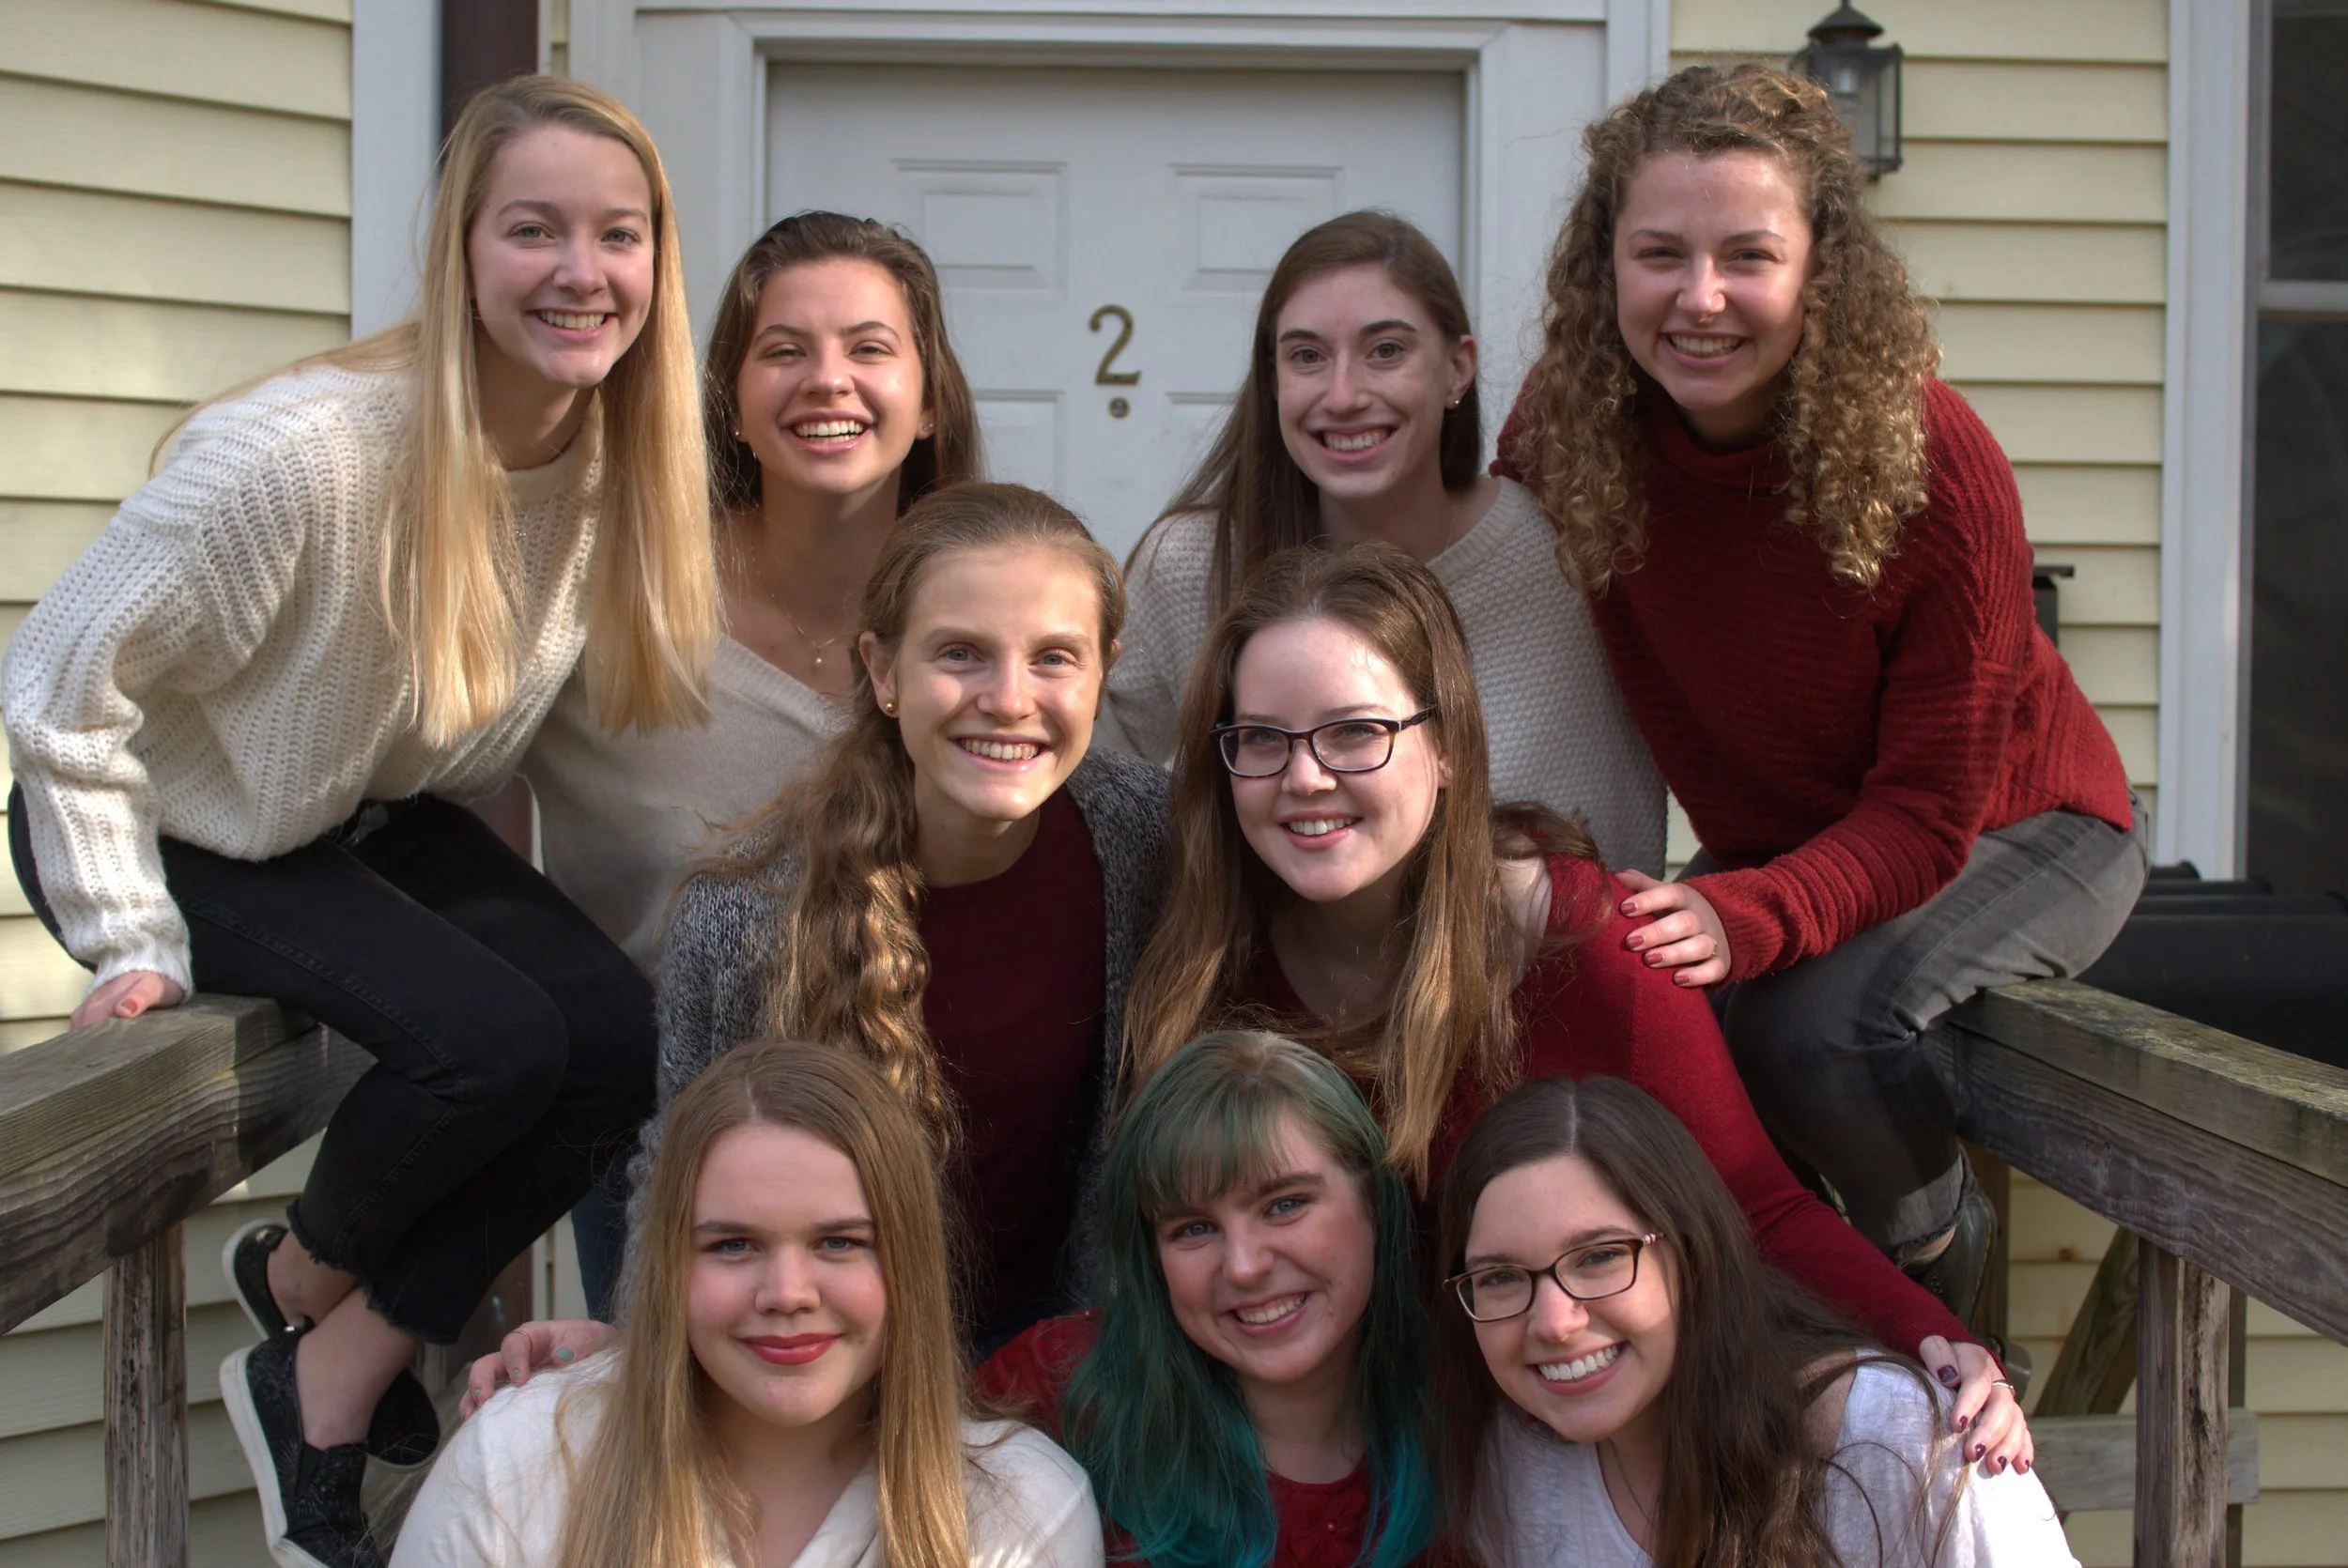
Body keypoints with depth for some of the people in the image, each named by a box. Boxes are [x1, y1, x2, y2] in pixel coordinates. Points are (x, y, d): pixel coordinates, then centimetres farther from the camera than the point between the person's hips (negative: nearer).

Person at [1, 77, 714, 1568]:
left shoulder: (619, 458, -12)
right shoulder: (299, 452, -32)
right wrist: (136, 944, -18)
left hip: (383, 823, 6)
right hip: (177, 833, -6)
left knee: (621, 1039, -16)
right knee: (493, 1040, -26)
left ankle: (328, 1381, 1)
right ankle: (310, 1273, 8)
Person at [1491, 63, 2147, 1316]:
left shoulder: (1931, 463, -30)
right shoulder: (1566, 432, -19)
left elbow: (1931, 811, -27)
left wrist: (1745, 917, -45)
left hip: (2018, 825, -4)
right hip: (1774, 842, 4)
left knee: (1819, 1023, -31)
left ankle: (1934, 1251, 3)